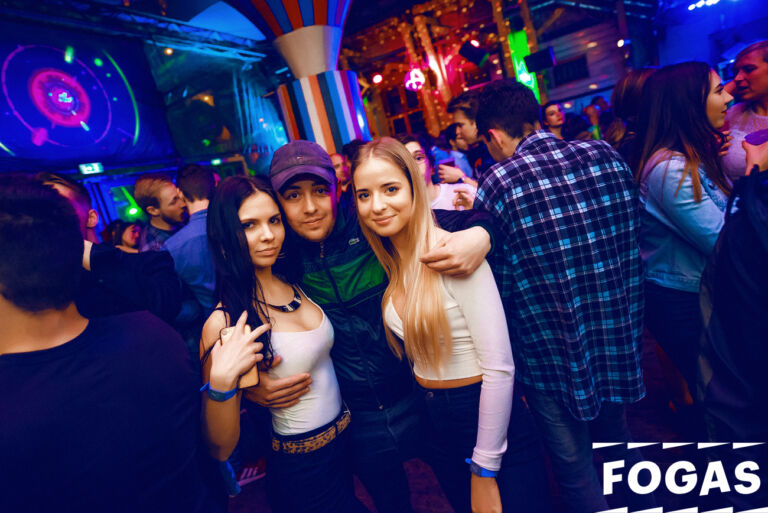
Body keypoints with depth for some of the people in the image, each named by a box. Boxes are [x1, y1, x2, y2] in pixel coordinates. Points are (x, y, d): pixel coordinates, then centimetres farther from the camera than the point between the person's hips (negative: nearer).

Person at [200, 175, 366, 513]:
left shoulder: (297, 284, -4)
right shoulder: (225, 323, -21)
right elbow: (221, 449, -18)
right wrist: (221, 381, -34)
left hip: (348, 437, 6)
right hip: (300, 473, -6)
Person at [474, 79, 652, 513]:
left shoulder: (498, 185, -19)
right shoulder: (606, 156, -3)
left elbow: (499, 284, -16)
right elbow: (633, 242, 6)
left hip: (555, 354, -5)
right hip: (619, 339, 6)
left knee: (576, 469, 16)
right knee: (618, 442, 29)